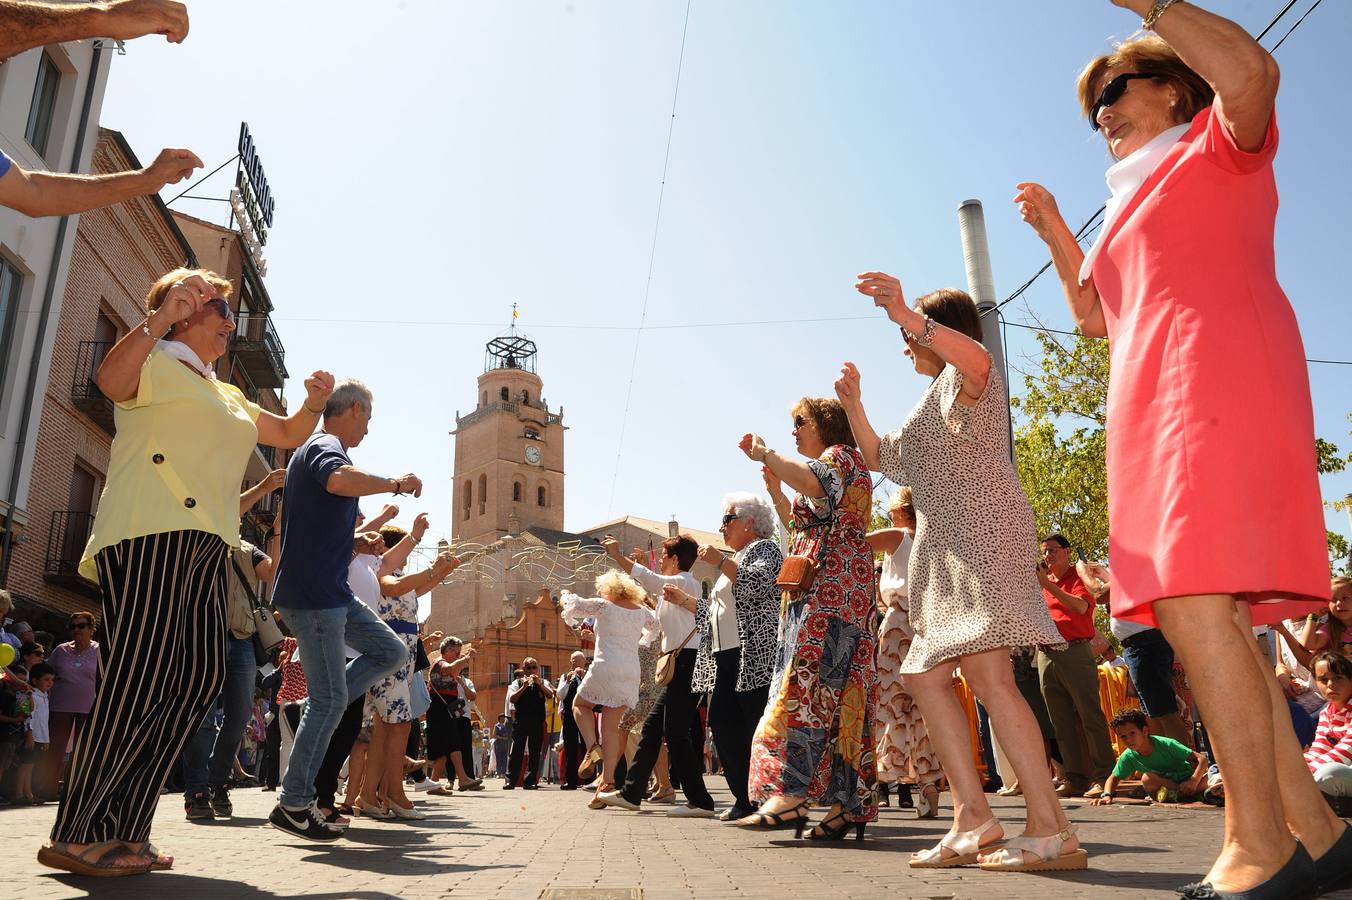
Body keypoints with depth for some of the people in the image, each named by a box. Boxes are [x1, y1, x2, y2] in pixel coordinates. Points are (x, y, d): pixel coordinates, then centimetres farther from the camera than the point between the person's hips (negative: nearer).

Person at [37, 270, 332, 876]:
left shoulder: (228, 397, 30)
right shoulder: (154, 362, 7)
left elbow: (289, 435, 31)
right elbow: (111, 381, -15)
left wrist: (314, 404, 12)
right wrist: (161, 319, -22)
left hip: (204, 546, 8)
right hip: (150, 531, -8)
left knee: (199, 678, -1)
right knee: (141, 674, -15)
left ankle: (124, 830, 6)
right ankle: (75, 834, -7)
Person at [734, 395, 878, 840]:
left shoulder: (841, 455, 0)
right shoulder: (832, 467, 29)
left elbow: (812, 483, -24)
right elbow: (802, 526, 31)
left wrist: (765, 456, -13)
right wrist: (774, 485, 26)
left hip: (829, 587, -10)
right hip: (834, 590, 10)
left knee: (806, 684, -17)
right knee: (841, 694, 4)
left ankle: (790, 794, -23)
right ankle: (849, 805, 3)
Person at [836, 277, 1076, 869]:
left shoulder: (966, 378, 3)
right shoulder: (932, 406, 32)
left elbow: (976, 358, -25)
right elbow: (878, 456, 37)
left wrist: (906, 315, -41)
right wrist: (852, 403, 25)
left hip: (982, 530, -10)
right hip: (942, 545, 10)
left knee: (985, 673, -21)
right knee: (925, 675, 2)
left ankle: (1051, 830, -20)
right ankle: (972, 818, 2)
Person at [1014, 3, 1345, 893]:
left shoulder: (1218, 142, 12)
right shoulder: (1135, 206, 33)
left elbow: (1254, 72, -12)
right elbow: (1094, 316, 36)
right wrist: (1054, 231, 30)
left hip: (1216, 377, -9)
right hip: (1153, 402, 9)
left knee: (1192, 598, -22)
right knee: (1211, 614, 1)